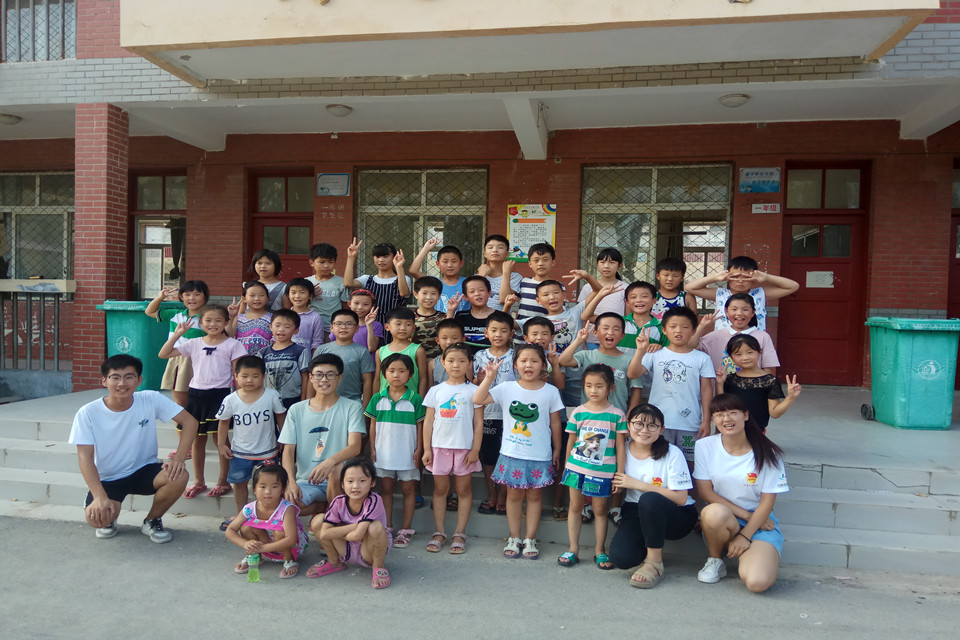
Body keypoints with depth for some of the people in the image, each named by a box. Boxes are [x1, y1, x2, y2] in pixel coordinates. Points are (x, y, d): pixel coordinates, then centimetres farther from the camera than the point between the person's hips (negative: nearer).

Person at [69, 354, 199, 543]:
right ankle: (109, 520, 13)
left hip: (144, 471, 1)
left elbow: (189, 421, -14)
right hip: (107, 479, -1)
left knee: (178, 476, -28)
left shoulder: (151, 400, -14)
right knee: (96, 518, -28)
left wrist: (179, 458, -28)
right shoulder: (87, 413, -14)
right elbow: (85, 457, -16)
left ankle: (152, 521, 2)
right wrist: (100, 497, -27)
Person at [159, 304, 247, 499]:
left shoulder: (232, 345, -2)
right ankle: (198, 481, 25)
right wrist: (177, 334, -2)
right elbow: (163, 354, 6)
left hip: (220, 395, -4)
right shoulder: (194, 344, 7)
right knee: (197, 439, 12)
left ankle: (223, 481, 17)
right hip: (196, 394, 4)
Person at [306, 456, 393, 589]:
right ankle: (335, 563, 9)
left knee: (376, 526, -36)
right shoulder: (339, 502, -14)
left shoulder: (374, 501, -26)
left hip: (368, 553, -4)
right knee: (318, 521, -13)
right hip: (347, 551, 4)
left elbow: (357, 535, -35)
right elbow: (324, 534, -22)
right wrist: (354, 526, -26)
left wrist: (337, 532, -17)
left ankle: (379, 566, -6)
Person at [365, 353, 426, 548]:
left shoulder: (415, 399, -5)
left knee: (408, 489, 6)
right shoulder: (378, 399, 1)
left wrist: (418, 450, -6)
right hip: (384, 452, 2)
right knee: (386, 489, 12)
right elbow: (373, 425, 6)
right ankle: (387, 527, 24)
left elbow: (419, 426, -2)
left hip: (407, 453, -2)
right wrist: (372, 449, 3)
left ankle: (406, 529, 16)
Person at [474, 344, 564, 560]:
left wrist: (557, 449, 7)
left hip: (540, 455, 0)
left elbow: (555, 423, 4)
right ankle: (514, 538, 25)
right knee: (514, 495, 11)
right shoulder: (507, 389, -6)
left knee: (534, 495, 10)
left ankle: (530, 540, 23)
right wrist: (489, 377, -25)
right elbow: (478, 399, -15)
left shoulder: (550, 391, -3)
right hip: (512, 453, 0)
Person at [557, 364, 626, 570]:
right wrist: (567, 466, 13)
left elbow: (620, 447, 0)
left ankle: (600, 550, 25)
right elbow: (571, 442, 10)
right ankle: (573, 549, 20)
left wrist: (620, 475, -1)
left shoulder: (617, 415, -4)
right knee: (575, 507, 9)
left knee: (600, 510, 9)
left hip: (603, 471, -2)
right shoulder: (578, 412, 1)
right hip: (576, 468, 2)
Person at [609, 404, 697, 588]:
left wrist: (637, 484, -19)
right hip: (636, 513, 4)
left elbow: (681, 498, -18)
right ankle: (651, 547, 11)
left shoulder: (672, 454, -12)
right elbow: (617, 487, 16)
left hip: (676, 516, -3)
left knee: (649, 499, -38)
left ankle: (654, 561, -18)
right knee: (620, 557, -25)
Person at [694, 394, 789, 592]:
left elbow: (767, 502, -5)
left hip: (759, 522, 0)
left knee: (757, 582, -27)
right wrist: (745, 515, -13)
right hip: (721, 521, 1)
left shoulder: (767, 454, -6)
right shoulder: (705, 446, -4)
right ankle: (715, 561, -6)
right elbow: (705, 492, -6)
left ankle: (756, 556, 11)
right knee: (714, 512, -38)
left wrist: (745, 536, -13)